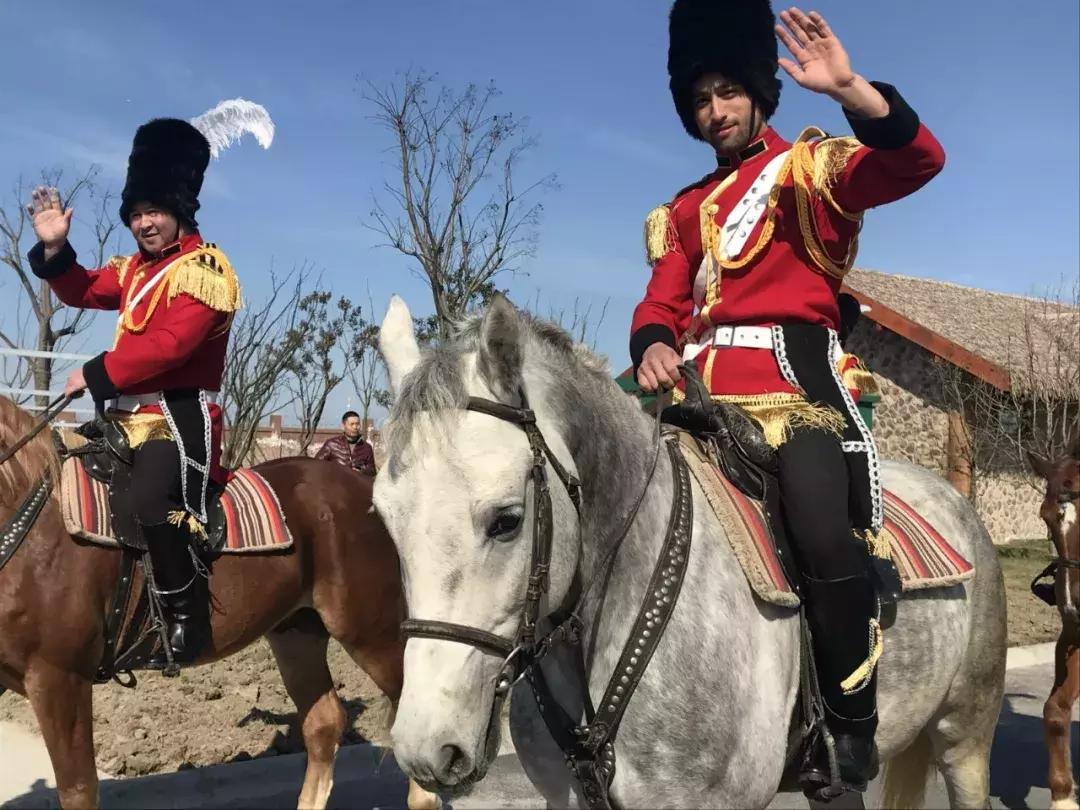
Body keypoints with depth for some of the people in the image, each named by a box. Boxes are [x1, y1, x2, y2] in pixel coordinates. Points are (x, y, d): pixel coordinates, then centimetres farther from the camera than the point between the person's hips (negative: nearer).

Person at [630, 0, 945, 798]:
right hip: (702, 391, 6)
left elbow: (916, 160, -9)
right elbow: (661, 301, 15)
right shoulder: (685, 209, 23)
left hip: (793, 376, -5)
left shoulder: (812, 166, 9)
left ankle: (852, 726, -7)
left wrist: (849, 90, -25)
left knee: (829, 535, -27)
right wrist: (654, 347, -9)